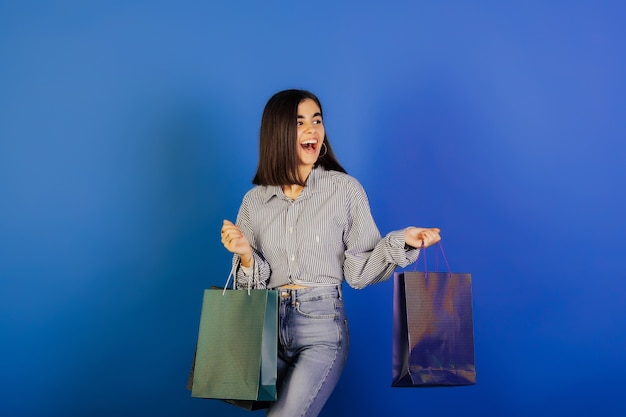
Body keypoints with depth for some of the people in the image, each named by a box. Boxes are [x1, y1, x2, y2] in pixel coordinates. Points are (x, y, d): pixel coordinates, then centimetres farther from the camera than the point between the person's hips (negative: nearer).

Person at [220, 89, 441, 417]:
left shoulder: (344, 189, -4)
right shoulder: (255, 201, 5)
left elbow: (358, 271, -4)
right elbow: (254, 284, 6)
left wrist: (400, 242, -17)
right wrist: (245, 255, -13)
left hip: (321, 329, -3)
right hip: (269, 327, 4)